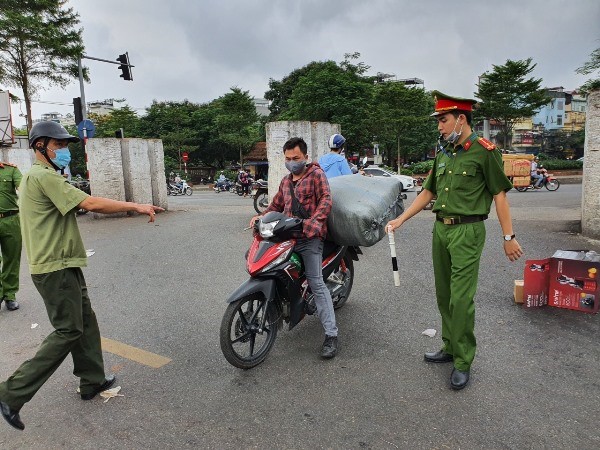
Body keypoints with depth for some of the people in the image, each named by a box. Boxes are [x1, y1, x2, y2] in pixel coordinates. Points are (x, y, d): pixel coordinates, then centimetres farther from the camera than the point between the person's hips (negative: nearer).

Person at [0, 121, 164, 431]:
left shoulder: (35, 176, 18)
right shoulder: (44, 176, -16)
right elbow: (91, 203, -25)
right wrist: (135, 206, -21)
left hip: (61, 265, 11)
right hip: (57, 268, -11)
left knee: (84, 321, 15)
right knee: (68, 331, -5)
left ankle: (92, 381, 25)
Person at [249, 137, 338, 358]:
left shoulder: (316, 173, 3)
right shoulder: (285, 181, 25)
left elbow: (326, 200, -10)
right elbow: (276, 205, 29)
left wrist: (312, 222, -25)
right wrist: (261, 216, 9)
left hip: (310, 236, -7)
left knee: (316, 282, -14)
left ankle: (331, 335, -10)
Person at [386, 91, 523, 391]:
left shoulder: (484, 151, -8)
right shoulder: (443, 153, 13)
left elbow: (499, 195, -7)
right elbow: (428, 191, 17)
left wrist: (508, 237, -8)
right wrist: (401, 219, 11)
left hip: (467, 232, -7)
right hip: (440, 229, 7)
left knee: (461, 299, -6)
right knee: (444, 296, 14)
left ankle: (463, 362, 9)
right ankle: (450, 347, 29)